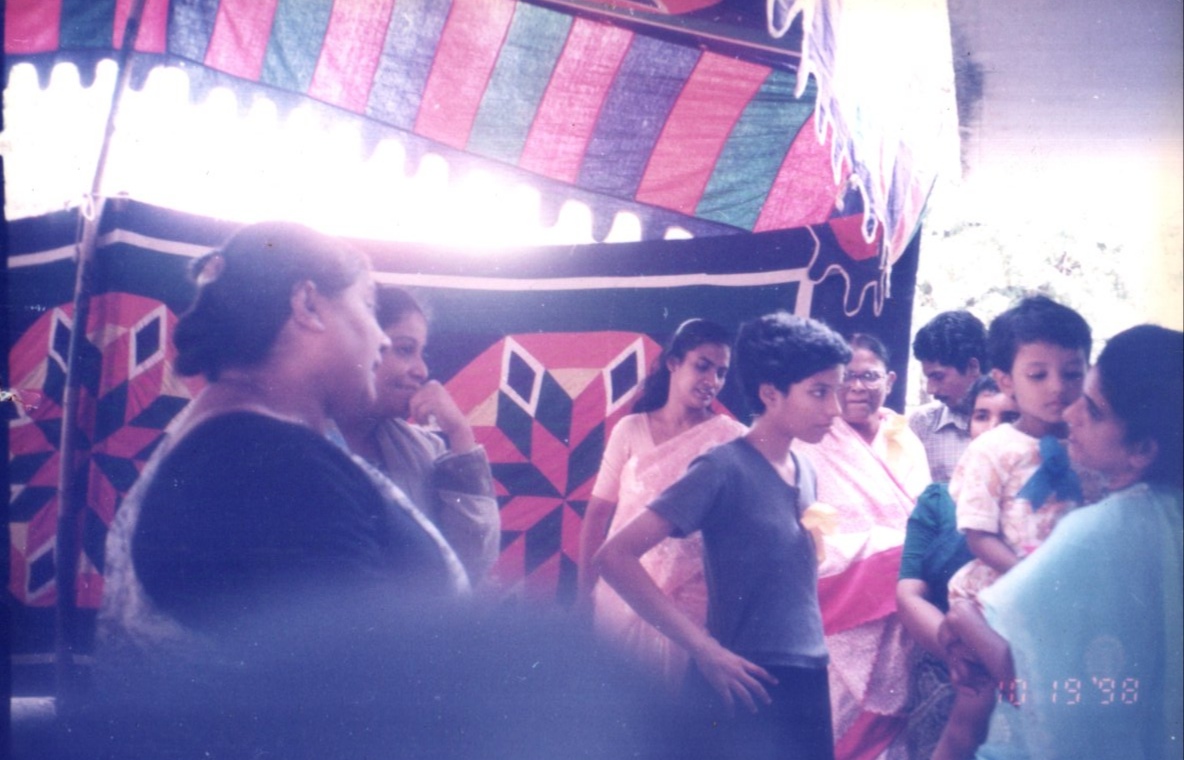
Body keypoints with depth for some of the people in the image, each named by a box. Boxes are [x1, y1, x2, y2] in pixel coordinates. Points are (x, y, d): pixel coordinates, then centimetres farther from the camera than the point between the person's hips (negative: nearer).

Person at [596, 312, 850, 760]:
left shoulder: (805, 472, 10)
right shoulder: (725, 469, -12)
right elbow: (615, 557, -18)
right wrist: (704, 649, -18)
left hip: (809, 685, 7)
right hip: (750, 689, -7)